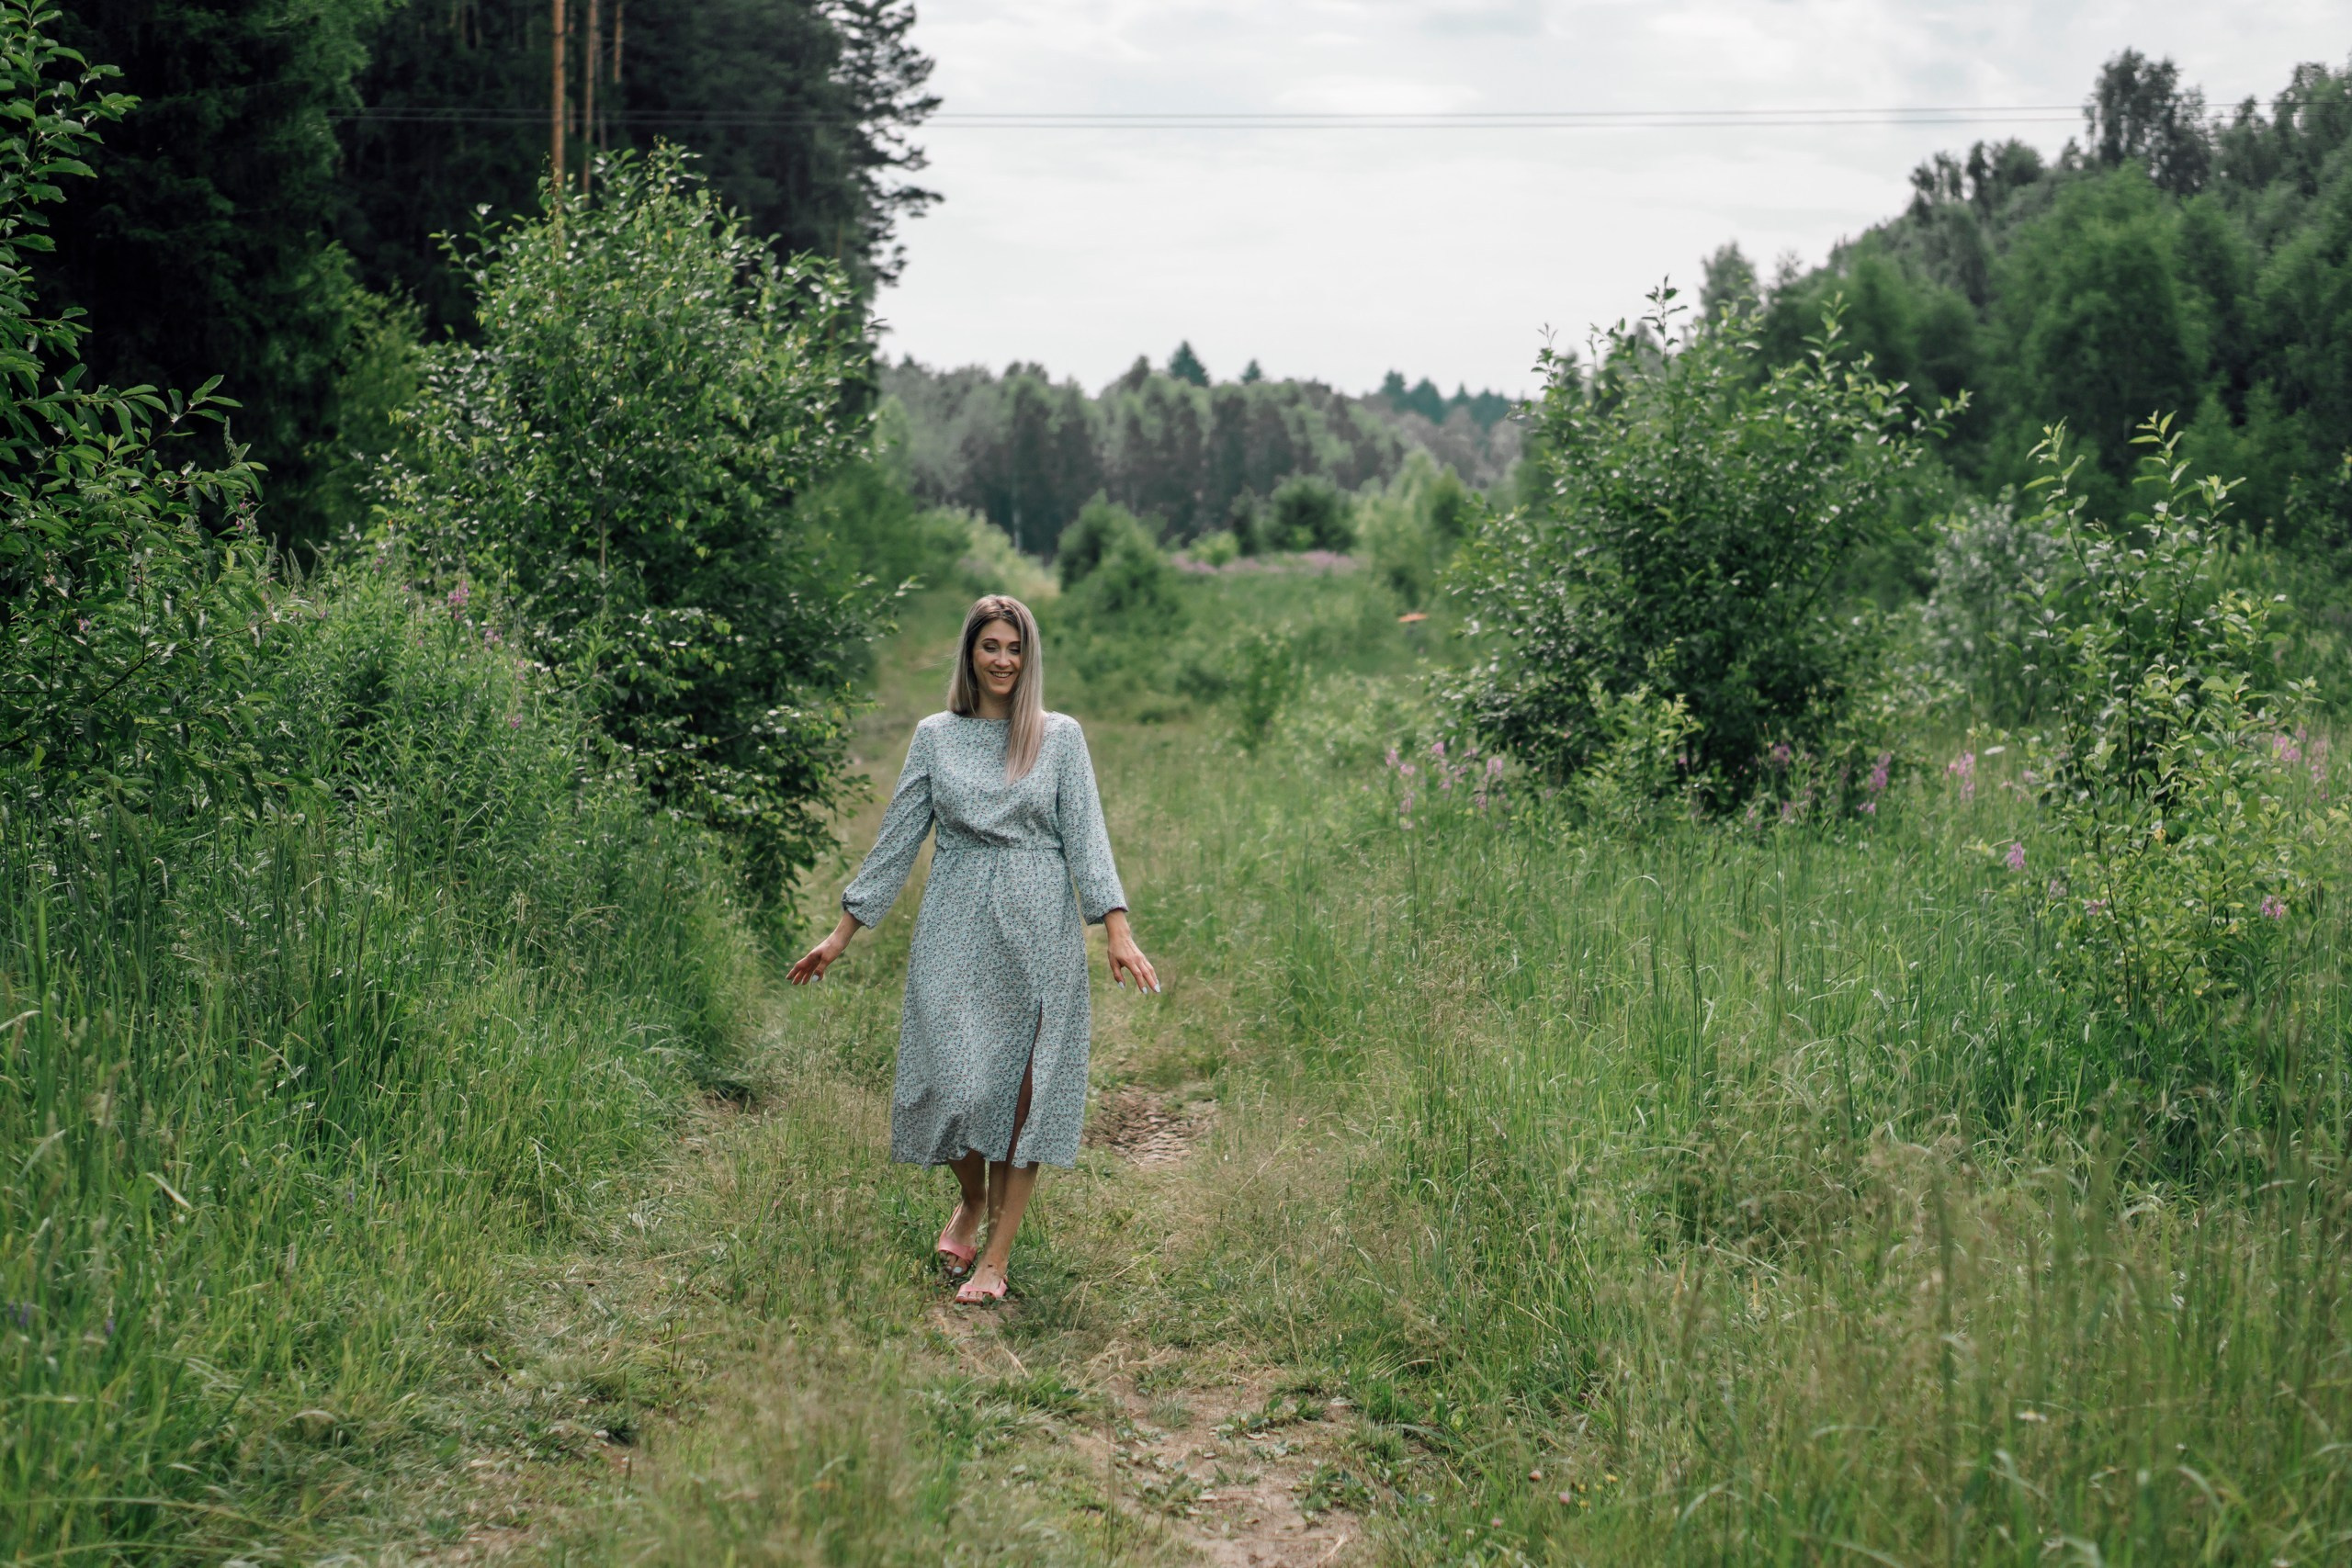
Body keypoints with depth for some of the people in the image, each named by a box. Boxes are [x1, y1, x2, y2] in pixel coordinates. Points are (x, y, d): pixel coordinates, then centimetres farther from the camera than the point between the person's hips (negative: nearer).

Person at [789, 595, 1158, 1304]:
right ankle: (972, 1199, 27)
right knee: (953, 1078, -5)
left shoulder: (1060, 737, 5)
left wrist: (1118, 931, -13)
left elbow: (1086, 838, -1)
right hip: (956, 930, 1)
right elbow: (897, 838, 9)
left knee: (1023, 1086, -2)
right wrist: (842, 934, 7)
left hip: (1037, 932, -1)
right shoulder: (936, 736, 8)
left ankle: (997, 1257, 7)